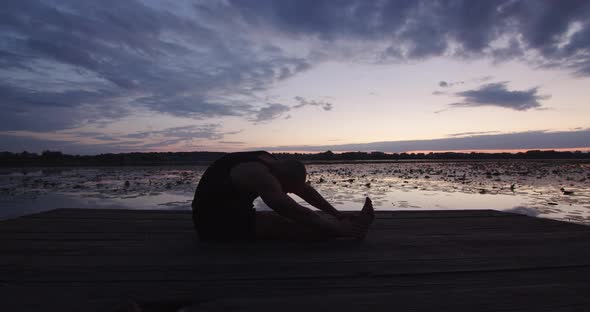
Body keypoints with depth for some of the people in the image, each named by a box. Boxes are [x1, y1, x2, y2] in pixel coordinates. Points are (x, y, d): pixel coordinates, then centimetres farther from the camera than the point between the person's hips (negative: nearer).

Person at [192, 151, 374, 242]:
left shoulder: (274, 164, -3)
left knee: (287, 219, -4)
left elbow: (306, 190, 1)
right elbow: (298, 213, -35)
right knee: (284, 225, -21)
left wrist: (336, 214, 0)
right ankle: (354, 230, -19)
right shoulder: (260, 176, -32)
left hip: (233, 212, 9)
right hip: (215, 223, -9)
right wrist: (338, 228, -29)